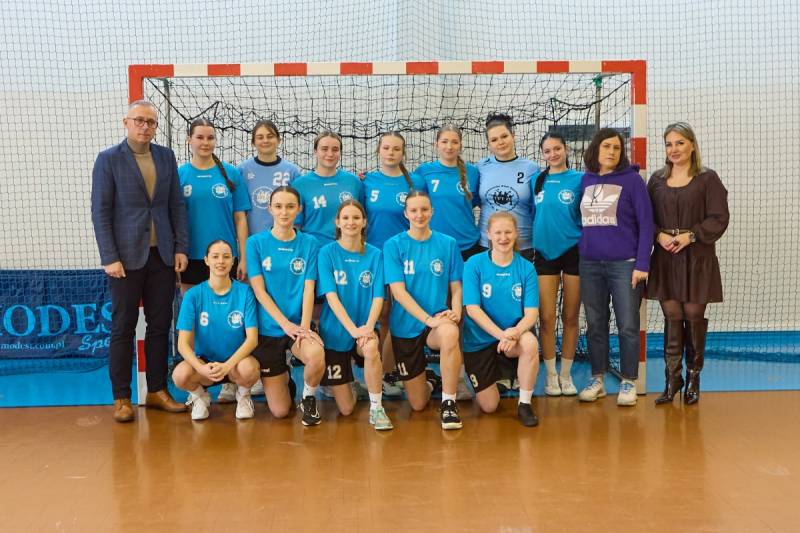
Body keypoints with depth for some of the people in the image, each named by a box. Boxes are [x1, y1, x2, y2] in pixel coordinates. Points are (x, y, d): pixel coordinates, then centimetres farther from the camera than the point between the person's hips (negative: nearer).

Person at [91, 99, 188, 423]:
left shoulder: (166, 157, 9)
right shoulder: (108, 160, -2)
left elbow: (177, 205, 9)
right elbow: (100, 212, -5)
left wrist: (181, 248, 2)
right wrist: (110, 258, -11)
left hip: (162, 256, 4)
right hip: (126, 257, -4)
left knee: (160, 325, 8)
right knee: (123, 328, 3)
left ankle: (157, 391, 19)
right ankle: (122, 398, 12)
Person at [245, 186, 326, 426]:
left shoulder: (309, 243, 2)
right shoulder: (256, 242, -2)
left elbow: (308, 289, -4)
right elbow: (259, 291, -7)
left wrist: (303, 326, -18)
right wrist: (286, 323, -17)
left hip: (299, 324, 1)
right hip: (268, 328, 0)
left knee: (317, 356, -36)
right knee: (279, 411, 0)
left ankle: (308, 399, -2)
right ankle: (284, 378, 36)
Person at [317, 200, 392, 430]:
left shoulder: (375, 254, -1)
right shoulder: (327, 253, -6)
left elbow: (378, 296, -6)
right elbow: (331, 296, -15)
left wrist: (368, 327, -23)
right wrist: (353, 329, -26)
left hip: (365, 328, 1)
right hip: (335, 330, -1)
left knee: (371, 349, -38)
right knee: (346, 409, 1)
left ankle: (376, 408, -16)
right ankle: (346, 382, 37)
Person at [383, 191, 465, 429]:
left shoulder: (448, 244, 0)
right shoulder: (393, 245, -5)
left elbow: (456, 287, 4)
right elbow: (398, 291, -12)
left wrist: (455, 312, -17)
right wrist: (428, 319, -23)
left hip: (439, 321, 0)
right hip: (405, 326, 0)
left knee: (450, 334, -39)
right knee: (418, 404, 6)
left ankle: (449, 402, -20)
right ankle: (426, 383, 43)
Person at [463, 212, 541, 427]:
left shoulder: (526, 268, -6)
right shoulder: (475, 264, -10)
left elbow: (531, 313, -11)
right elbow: (472, 309, -15)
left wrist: (514, 332, -32)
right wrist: (501, 334, -28)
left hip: (513, 334, 1)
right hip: (480, 339, -1)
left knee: (530, 342, -35)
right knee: (489, 406, 0)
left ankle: (525, 404, -13)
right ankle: (494, 377, 36)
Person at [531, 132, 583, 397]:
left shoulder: (579, 179, -2)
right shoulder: (536, 181, 7)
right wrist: (531, 244, 9)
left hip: (574, 252, -2)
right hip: (545, 253, 2)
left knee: (570, 317, 6)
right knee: (546, 318, 0)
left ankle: (566, 374, 19)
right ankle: (551, 375, 13)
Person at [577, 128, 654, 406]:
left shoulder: (631, 179, -3)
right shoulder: (585, 180, 8)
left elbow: (646, 223, -5)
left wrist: (642, 264, -11)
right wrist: (579, 254, 5)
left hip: (624, 264, -4)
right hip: (590, 265, 4)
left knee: (628, 326, 2)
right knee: (595, 324, 11)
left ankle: (628, 382, 14)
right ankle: (597, 379, 22)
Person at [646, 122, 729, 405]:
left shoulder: (707, 178, 0)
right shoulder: (657, 179, 10)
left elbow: (719, 218, -5)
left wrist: (690, 235, -15)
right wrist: (659, 235, -10)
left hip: (697, 258, -2)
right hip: (665, 257, 2)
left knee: (694, 317, 2)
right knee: (671, 318, 3)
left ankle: (693, 377, 17)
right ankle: (672, 378, 11)